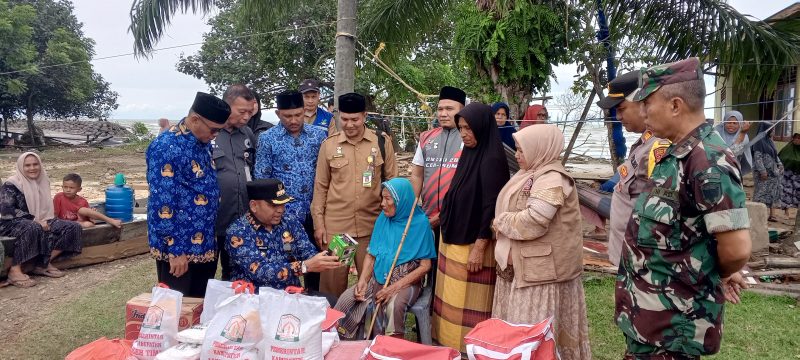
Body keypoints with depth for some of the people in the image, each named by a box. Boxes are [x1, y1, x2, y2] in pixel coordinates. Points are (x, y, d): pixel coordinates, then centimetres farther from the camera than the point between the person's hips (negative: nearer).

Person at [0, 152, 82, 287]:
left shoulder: (42, 182, 11)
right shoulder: (11, 185, -10)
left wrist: (44, 221, 0)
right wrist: (34, 220, -23)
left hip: (39, 222, 7)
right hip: (12, 223, -7)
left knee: (73, 227, -11)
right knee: (32, 229, -42)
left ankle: (44, 263, -12)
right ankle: (15, 271, -33)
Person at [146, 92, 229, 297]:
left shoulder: (203, 142, 7)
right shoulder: (168, 148, -20)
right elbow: (162, 202, -22)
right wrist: (174, 251, -20)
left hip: (205, 245, 8)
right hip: (178, 248, -8)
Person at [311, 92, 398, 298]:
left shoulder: (382, 142, 0)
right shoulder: (328, 144, 2)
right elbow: (320, 186, 6)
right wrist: (318, 223, 2)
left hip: (372, 225, 0)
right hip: (335, 226, 0)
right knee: (332, 282, 7)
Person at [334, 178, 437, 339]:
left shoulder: (420, 223, -9)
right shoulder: (383, 219, 5)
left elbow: (425, 265, -10)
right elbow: (371, 255, 10)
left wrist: (395, 287, -19)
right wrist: (363, 280, -9)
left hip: (407, 281, -4)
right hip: (378, 278, 5)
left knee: (393, 305, -35)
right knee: (346, 299, -18)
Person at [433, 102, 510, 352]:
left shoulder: (492, 159, -17)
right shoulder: (470, 154, 9)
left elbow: (492, 208, -20)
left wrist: (479, 247, -20)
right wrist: (442, 217, 16)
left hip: (474, 244, -9)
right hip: (456, 240, 9)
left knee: (471, 303, 3)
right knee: (454, 299, 16)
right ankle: (452, 342, 29)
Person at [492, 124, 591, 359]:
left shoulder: (551, 179, -19)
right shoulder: (532, 175, 12)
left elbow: (532, 222, -28)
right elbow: (513, 208, 17)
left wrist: (500, 222, -11)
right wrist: (508, 248, 2)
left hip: (542, 268, -9)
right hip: (525, 264, 9)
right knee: (522, 328, 17)